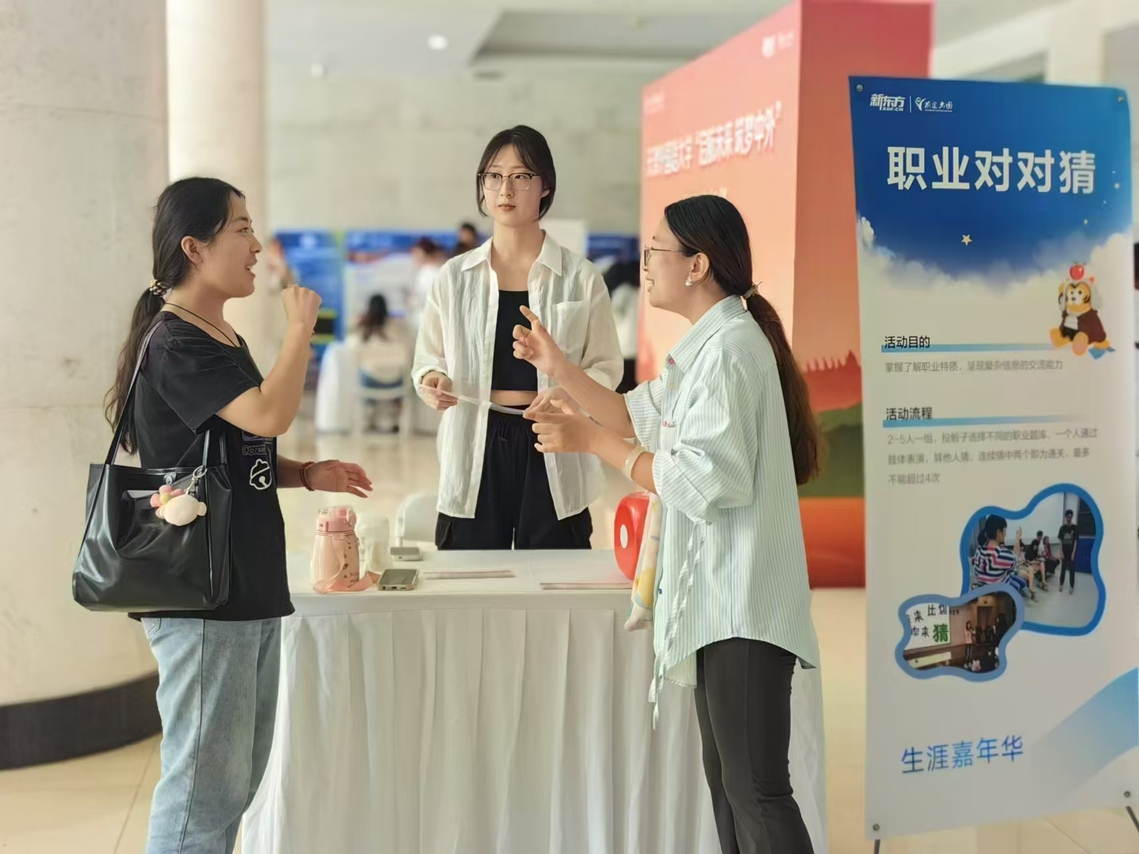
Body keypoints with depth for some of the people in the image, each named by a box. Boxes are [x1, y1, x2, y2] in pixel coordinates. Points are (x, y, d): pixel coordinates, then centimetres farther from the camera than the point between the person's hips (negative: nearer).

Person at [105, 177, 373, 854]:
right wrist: (301, 327, -14)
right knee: (206, 782, -4)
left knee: (240, 776, 16)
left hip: (250, 589, 10)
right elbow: (269, 414, -28)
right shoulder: (174, 346, -15)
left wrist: (306, 473, 8)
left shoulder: (227, 340, 14)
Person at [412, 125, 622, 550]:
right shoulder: (454, 277, 6)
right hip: (475, 451, 1)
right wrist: (433, 380, -10)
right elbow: (428, 359, 13)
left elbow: (605, 367, 5)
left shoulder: (580, 277, 1)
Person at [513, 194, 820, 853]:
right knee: (726, 779, 16)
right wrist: (558, 367, 20)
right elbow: (639, 417, 25)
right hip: (719, 600, 11)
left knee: (757, 790, -11)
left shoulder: (729, 348, -17)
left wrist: (591, 440, -17)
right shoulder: (706, 346, 16)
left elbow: (702, 483, -23)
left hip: (742, 605, -11)